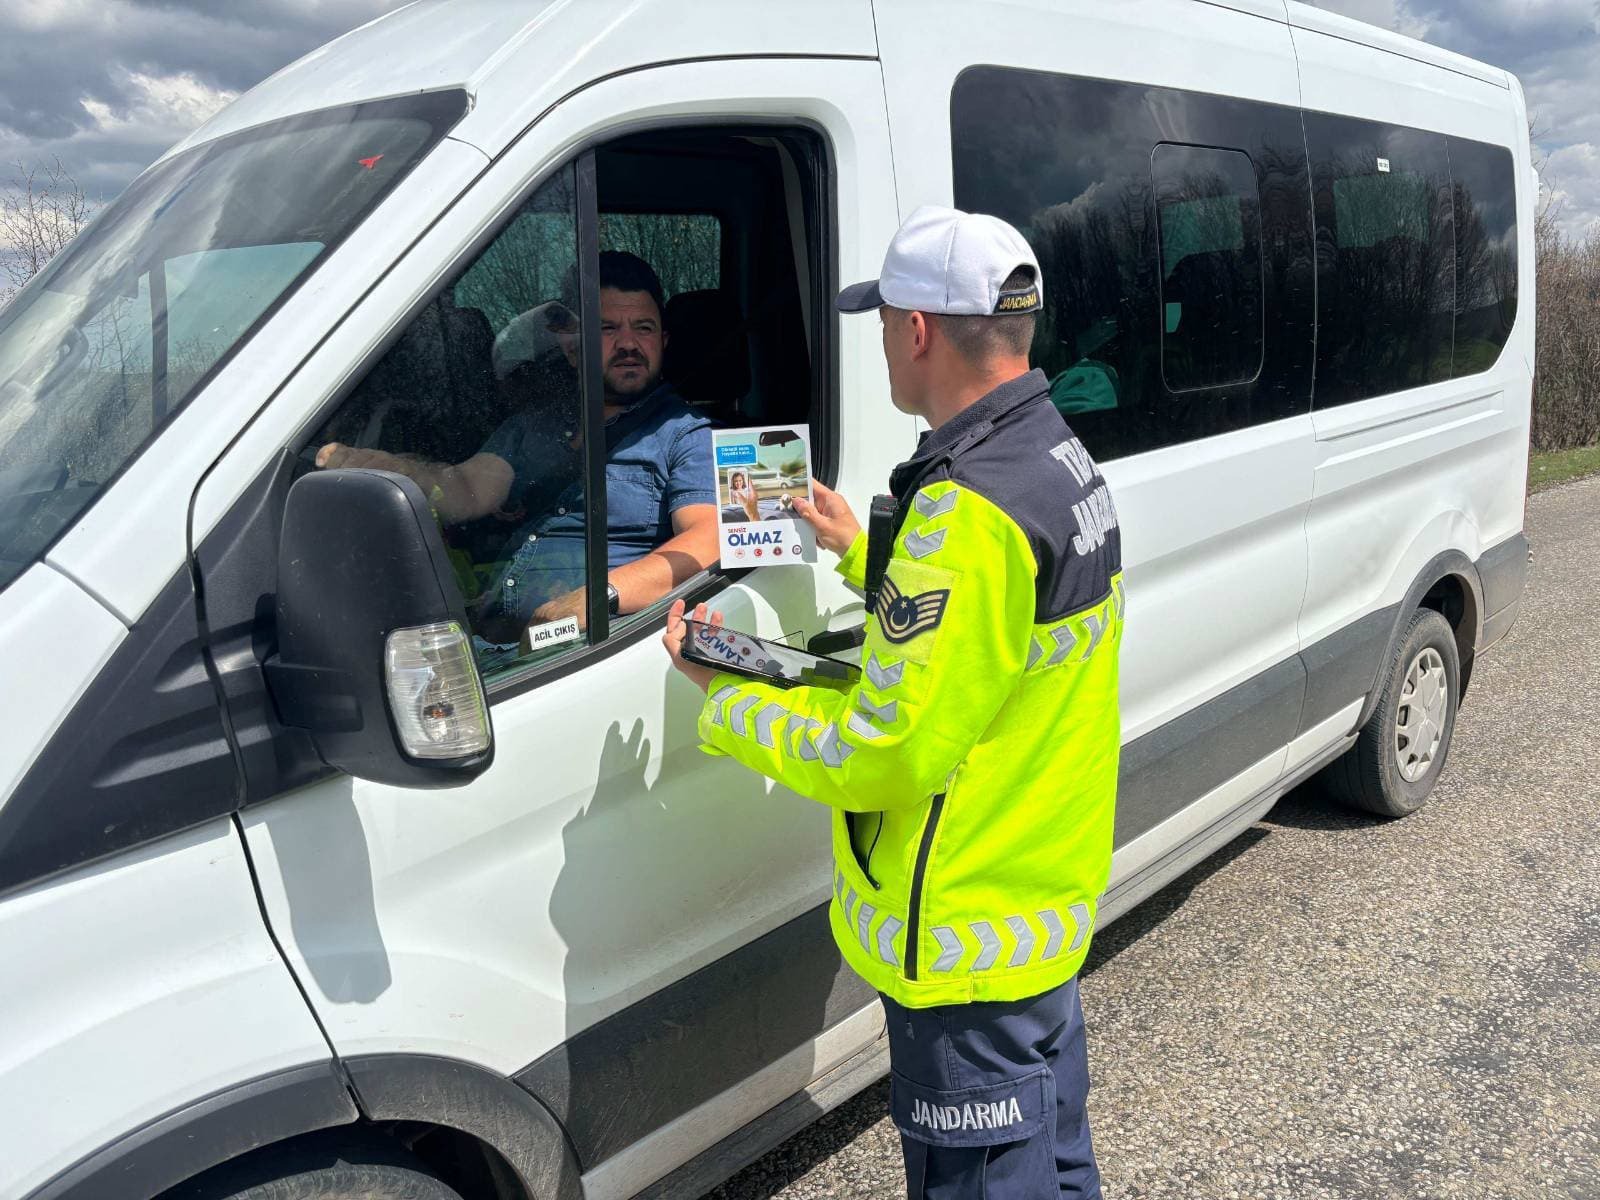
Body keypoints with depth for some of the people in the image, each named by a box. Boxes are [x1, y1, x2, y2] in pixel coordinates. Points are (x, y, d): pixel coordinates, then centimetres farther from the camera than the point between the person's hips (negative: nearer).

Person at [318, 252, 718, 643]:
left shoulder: (687, 434, 9)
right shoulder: (535, 423, 27)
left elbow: (707, 543, -9)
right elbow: (468, 492, 11)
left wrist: (600, 595, -26)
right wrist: (365, 464, -10)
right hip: (489, 638, 7)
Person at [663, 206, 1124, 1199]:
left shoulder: (968, 510, -28)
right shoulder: (1063, 461, 5)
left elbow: (878, 759, -26)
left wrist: (724, 699, -12)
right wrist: (862, 554, 21)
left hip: (966, 946, -10)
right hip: (1051, 905, 10)